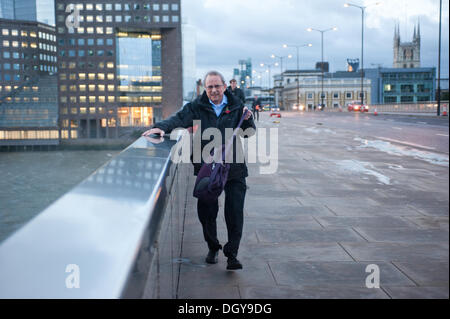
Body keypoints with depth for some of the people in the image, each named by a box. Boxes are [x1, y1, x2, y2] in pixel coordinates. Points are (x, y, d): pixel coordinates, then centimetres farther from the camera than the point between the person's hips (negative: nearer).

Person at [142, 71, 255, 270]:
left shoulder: (235, 106, 6)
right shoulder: (197, 107, 2)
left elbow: (249, 133, 13)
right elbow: (180, 119, -13)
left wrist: (248, 119, -8)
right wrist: (163, 127, -32)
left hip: (233, 167, 0)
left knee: (235, 212, -4)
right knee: (206, 210, 5)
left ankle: (232, 254, 8)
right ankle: (212, 247, 31)